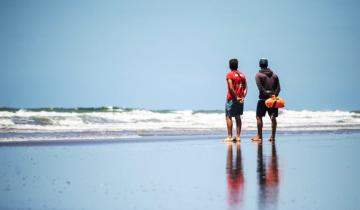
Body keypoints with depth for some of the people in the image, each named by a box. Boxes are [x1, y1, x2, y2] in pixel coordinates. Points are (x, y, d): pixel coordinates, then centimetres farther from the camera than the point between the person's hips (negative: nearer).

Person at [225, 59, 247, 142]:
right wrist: (242, 97, -1)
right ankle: (238, 136, 9)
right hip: (240, 99, 6)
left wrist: (236, 97, -13)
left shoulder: (229, 74, -8)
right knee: (238, 117, 11)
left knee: (228, 117, -1)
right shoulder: (242, 75, 11)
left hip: (232, 98, -6)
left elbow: (231, 88, -17)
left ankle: (230, 136, -6)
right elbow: (245, 88, 5)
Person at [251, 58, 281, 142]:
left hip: (263, 98, -4)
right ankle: (273, 136, 0)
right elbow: (278, 88, 3)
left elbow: (260, 88, -12)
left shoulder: (258, 75, 0)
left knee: (259, 117, 5)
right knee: (273, 117, 3)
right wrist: (274, 95, -6)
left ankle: (259, 136, 5)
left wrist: (267, 94, -12)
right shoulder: (274, 75, 13)